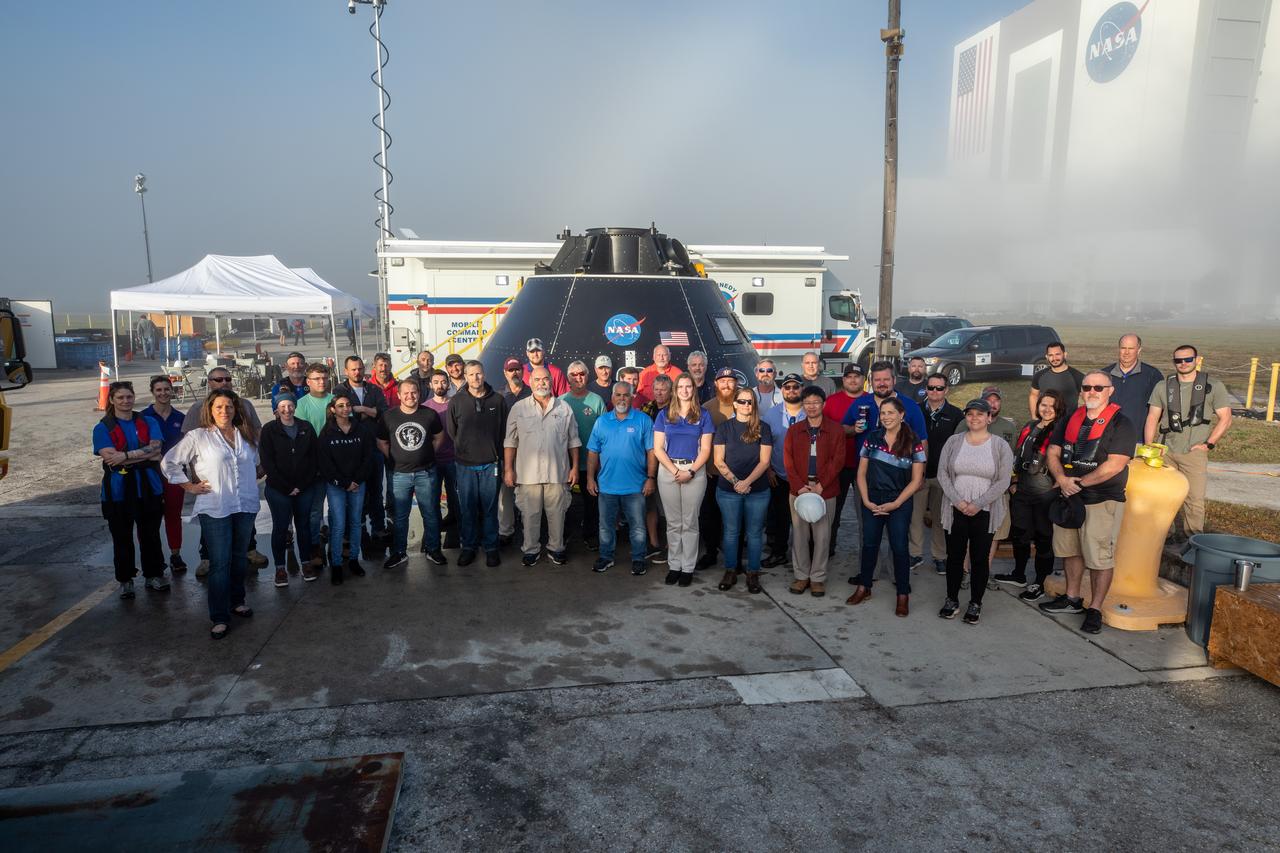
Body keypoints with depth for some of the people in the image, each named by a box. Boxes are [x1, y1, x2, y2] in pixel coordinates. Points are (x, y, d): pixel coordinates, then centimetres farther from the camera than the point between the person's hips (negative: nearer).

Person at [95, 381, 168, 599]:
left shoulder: (149, 423, 6)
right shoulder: (102, 428, 0)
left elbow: (156, 448, -9)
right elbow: (110, 457, -13)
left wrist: (125, 455, -17)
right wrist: (145, 454, -15)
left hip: (148, 488, 1)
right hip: (118, 490, -1)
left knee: (150, 534, 10)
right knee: (122, 538, 9)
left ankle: (154, 575, 23)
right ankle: (125, 580, 22)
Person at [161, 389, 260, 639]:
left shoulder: (247, 435, 8)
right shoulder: (198, 436, -4)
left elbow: (258, 461, 28)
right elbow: (168, 463, -1)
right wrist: (189, 486, -3)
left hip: (246, 506, 4)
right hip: (214, 509, -4)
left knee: (240, 557, 15)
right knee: (219, 563, -3)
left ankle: (237, 600, 33)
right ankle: (220, 618, 5)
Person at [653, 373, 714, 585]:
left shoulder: (703, 416, 4)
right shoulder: (664, 415, 5)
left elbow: (705, 449, 0)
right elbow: (658, 448, 1)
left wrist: (690, 472, -12)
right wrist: (675, 471, -10)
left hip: (695, 472, -1)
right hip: (668, 471, 1)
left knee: (690, 522, 3)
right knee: (673, 522, 7)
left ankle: (688, 568, 11)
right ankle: (674, 566, 16)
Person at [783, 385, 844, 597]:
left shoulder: (835, 429, 2)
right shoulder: (793, 430, 8)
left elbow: (838, 460, -4)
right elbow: (788, 461, 2)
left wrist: (821, 485, -13)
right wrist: (799, 486, -10)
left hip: (825, 490, -1)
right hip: (798, 489, 2)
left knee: (821, 535, 3)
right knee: (799, 534, 5)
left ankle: (818, 577, 14)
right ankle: (801, 575, 17)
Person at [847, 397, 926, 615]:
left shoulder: (914, 442, -6)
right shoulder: (872, 438, 1)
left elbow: (916, 480, -5)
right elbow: (861, 473, 4)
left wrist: (895, 503, -11)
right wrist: (866, 500, -6)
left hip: (900, 503, -3)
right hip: (872, 502, 3)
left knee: (899, 547, 3)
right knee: (869, 544, 12)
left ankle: (903, 595, 15)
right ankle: (863, 587, 27)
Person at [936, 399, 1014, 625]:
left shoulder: (1000, 446, -2)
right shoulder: (953, 441, 3)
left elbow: (1003, 481, -6)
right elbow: (943, 473, 0)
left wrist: (978, 504, -15)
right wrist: (957, 501, -12)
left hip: (984, 513, -1)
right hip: (955, 510, 1)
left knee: (980, 559, 7)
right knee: (954, 556, 10)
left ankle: (975, 604, 20)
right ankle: (951, 599, 23)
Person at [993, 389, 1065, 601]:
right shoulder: (1029, 426, 10)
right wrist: (1014, 481, 11)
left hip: (1045, 494, -6)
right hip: (1022, 491, 6)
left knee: (1043, 538, 4)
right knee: (1019, 534, 18)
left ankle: (1039, 584, 16)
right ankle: (1018, 575, 36)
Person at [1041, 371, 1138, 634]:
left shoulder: (1121, 424, -8)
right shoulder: (1069, 420, 10)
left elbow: (1115, 465, -18)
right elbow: (1053, 453, 7)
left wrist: (1079, 482, -16)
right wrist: (1061, 479, -12)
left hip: (1103, 501, -6)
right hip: (1068, 497, 6)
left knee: (1100, 557, -2)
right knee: (1071, 550, 16)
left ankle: (1095, 609, 10)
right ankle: (1072, 598, 31)